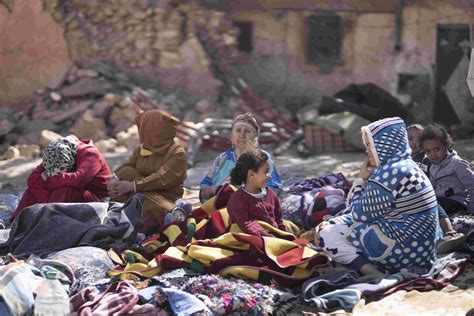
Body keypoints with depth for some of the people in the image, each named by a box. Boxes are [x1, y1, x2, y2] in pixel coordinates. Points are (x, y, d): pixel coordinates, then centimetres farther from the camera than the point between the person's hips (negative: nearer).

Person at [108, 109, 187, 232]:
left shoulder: (177, 153, -4)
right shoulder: (140, 150, 15)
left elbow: (163, 179, -19)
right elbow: (122, 170, 1)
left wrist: (133, 186, -27)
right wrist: (115, 183, -23)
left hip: (166, 199, -5)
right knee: (125, 172, -20)